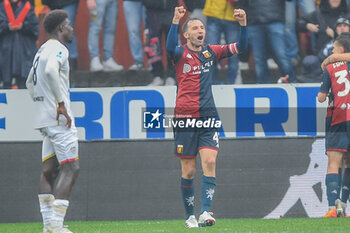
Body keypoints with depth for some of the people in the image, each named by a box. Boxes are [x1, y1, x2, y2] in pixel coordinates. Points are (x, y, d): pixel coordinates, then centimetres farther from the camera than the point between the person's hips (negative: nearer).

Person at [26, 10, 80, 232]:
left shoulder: (42, 50, 20)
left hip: (45, 119, 10)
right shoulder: (58, 49, -10)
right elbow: (51, 72, -30)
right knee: (71, 168, -11)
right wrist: (61, 103, -28)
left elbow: (31, 83, 30)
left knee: (49, 169, 11)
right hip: (60, 118, -10)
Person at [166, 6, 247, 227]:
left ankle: (206, 212, -23)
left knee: (209, 161, -15)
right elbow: (170, 47, -24)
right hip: (185, 117, -2)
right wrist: (175, 21, -36)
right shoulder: (181, 53, -1)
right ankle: (190, 216, 15)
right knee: (189, 170, 3)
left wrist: (243, 24, -12)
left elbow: (240, 47, 4)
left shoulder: (211, 52, 10)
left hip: (208, 116, 2)